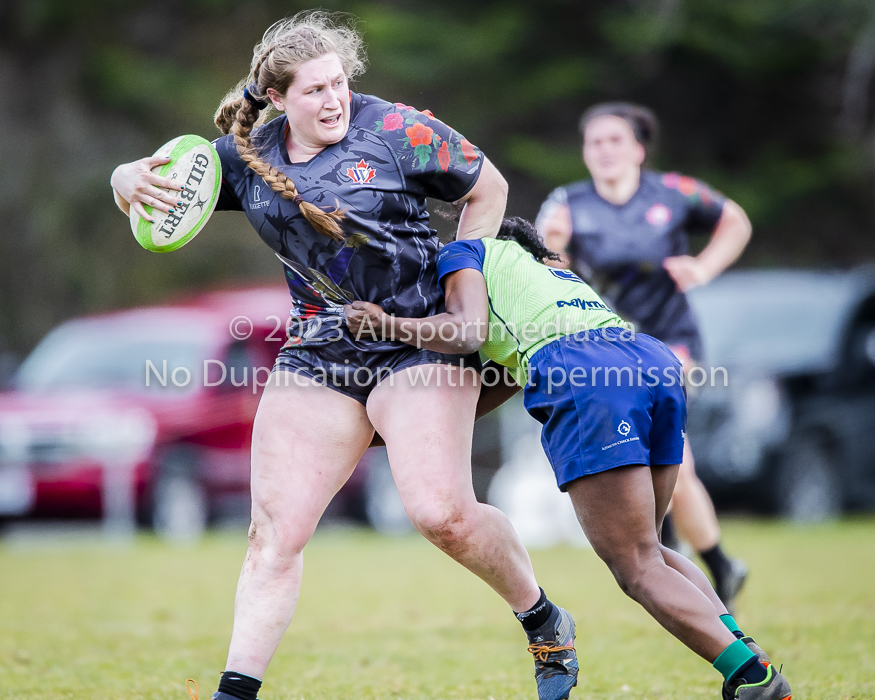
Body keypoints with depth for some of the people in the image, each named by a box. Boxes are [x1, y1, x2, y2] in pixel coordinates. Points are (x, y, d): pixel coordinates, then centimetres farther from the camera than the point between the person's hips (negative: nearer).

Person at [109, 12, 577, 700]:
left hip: (417, 340, -4)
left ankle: (546, 626, 5)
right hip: (318, 353, 4)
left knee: (442, 513, -19)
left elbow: (487, 188, 4)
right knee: (276, 529, -5)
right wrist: (134, 183, -13)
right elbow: (133, 181, 11)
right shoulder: (247, 155, 3)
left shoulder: (393, 129, -9)